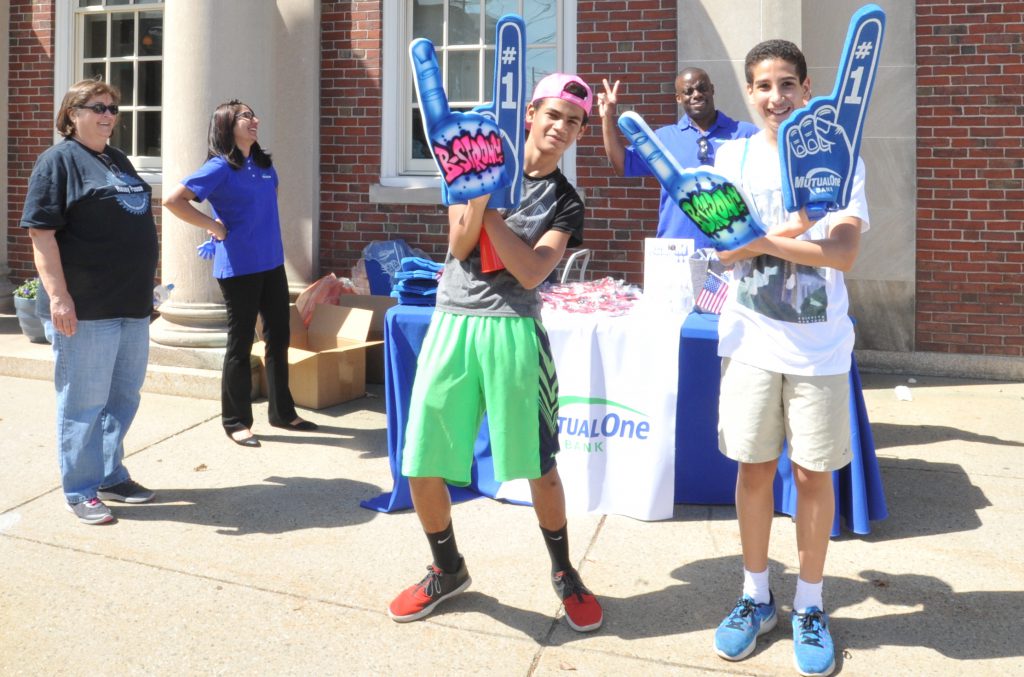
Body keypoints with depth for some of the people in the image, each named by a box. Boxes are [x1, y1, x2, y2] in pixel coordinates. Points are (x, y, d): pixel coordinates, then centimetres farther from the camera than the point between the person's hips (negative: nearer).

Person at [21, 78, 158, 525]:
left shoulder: (118, 161, 17)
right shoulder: (58, 160, -6)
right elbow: (41, 232, -13)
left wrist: (146, 289, 22)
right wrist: (58, 296, -21)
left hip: (132, 305, 8)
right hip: (84, 309, -8)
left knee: (124, 398, 15)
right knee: (84, 402, 2)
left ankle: (112, 476, 29)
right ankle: (80, 492, 14)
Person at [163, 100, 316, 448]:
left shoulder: (264, 164, 10)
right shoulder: (219, 168, -11)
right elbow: (173, 200, -17)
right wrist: (214, 225, -14)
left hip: (272, 264, 7)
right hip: (238, 268, -7)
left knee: (279, 337, 12)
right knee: (241, 342, 1)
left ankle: (282, 411, 26)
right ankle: (235, 421, 14)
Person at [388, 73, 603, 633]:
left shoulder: (566, 202, 6)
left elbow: (530, 273, -10)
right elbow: (461, 246, -2)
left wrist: (487, 207, -12)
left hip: (513, 330, -1)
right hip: (452, 323, 1)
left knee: (539, 468, 3)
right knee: (421, 467, 1)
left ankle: (563, 571, 28)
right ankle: (447, 570, 26)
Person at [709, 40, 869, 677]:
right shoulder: (734, 156, 3)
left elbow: (845, 253, -14)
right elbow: (725, 248, -7)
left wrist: (761, 239, -18)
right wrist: (798, 226, -18)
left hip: (818, 347, -1)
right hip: (751, 338, 1)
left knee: (813, 473, 6)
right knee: (754, 469, 9)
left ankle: (810, 605, 24)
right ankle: (756, 596, 27)